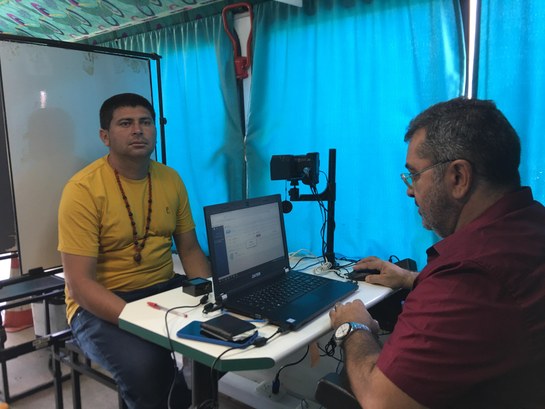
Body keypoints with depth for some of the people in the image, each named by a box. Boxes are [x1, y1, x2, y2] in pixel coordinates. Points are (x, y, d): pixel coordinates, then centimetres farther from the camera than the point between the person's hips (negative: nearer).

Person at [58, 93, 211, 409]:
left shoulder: (170, 179, 3)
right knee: (146, 365, -33)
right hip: (100, 303, -5)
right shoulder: (83, 189, -14)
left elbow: (189, 249, 10)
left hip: (164, 288, 6)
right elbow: (79, 283, -18)